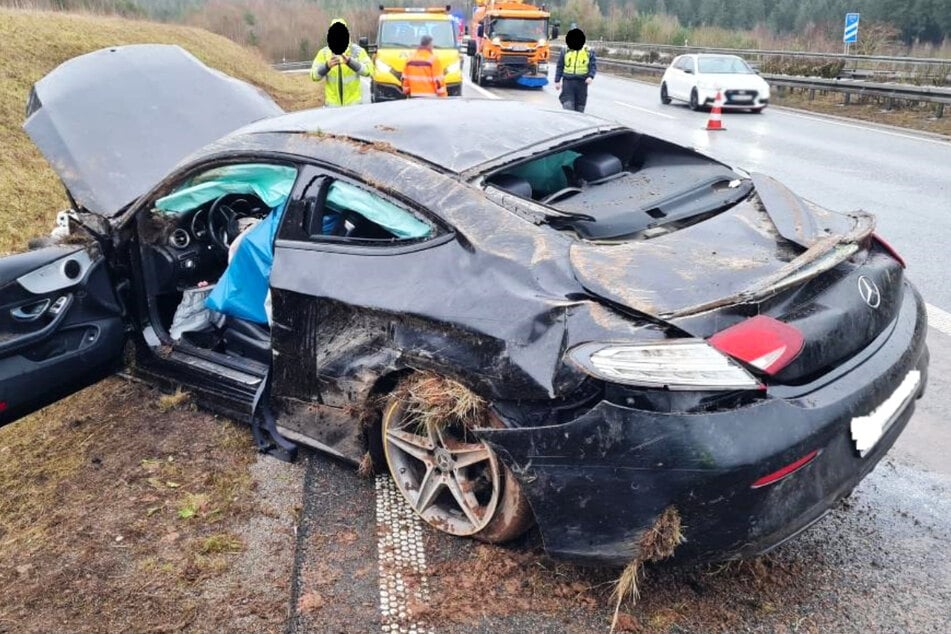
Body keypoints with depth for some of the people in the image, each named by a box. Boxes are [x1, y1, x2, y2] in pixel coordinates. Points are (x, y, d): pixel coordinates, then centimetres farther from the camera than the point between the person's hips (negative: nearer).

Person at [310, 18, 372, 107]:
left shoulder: (357, 51, -4)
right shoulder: (324, 53, 0)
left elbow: (368, 70, -17)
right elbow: (314, 75, -7)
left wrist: (350, 62, -32)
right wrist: (327, 66, -27)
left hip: (353, 103, -1)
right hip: (332, 104, 1)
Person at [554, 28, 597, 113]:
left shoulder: (589, 51, 3)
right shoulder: (565, 51, 5)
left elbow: (593, 66, 2)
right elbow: (560, 66, 10)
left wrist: (590, 76, -16)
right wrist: (557, 81, 6)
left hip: (582, 82, 0)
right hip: (568, 81, 0)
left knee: (579, 108, 7)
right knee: (567, 105, -11)